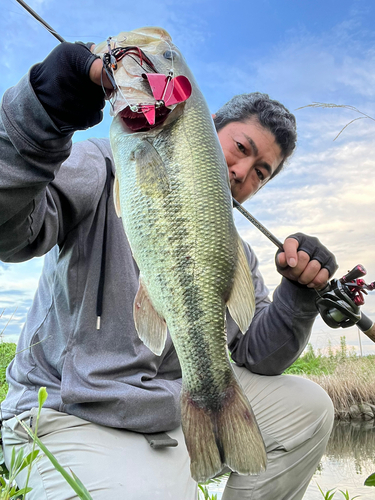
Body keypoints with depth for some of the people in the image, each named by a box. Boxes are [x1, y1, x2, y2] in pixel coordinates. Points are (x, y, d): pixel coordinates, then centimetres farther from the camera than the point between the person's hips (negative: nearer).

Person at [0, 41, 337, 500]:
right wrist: (47, 109, -42)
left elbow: (255, 357, 6)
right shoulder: (109, 169, -11)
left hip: (181, 409, 7)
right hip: (73, 415, -6)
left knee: (308, 407, 2)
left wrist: (299, 293, -11)